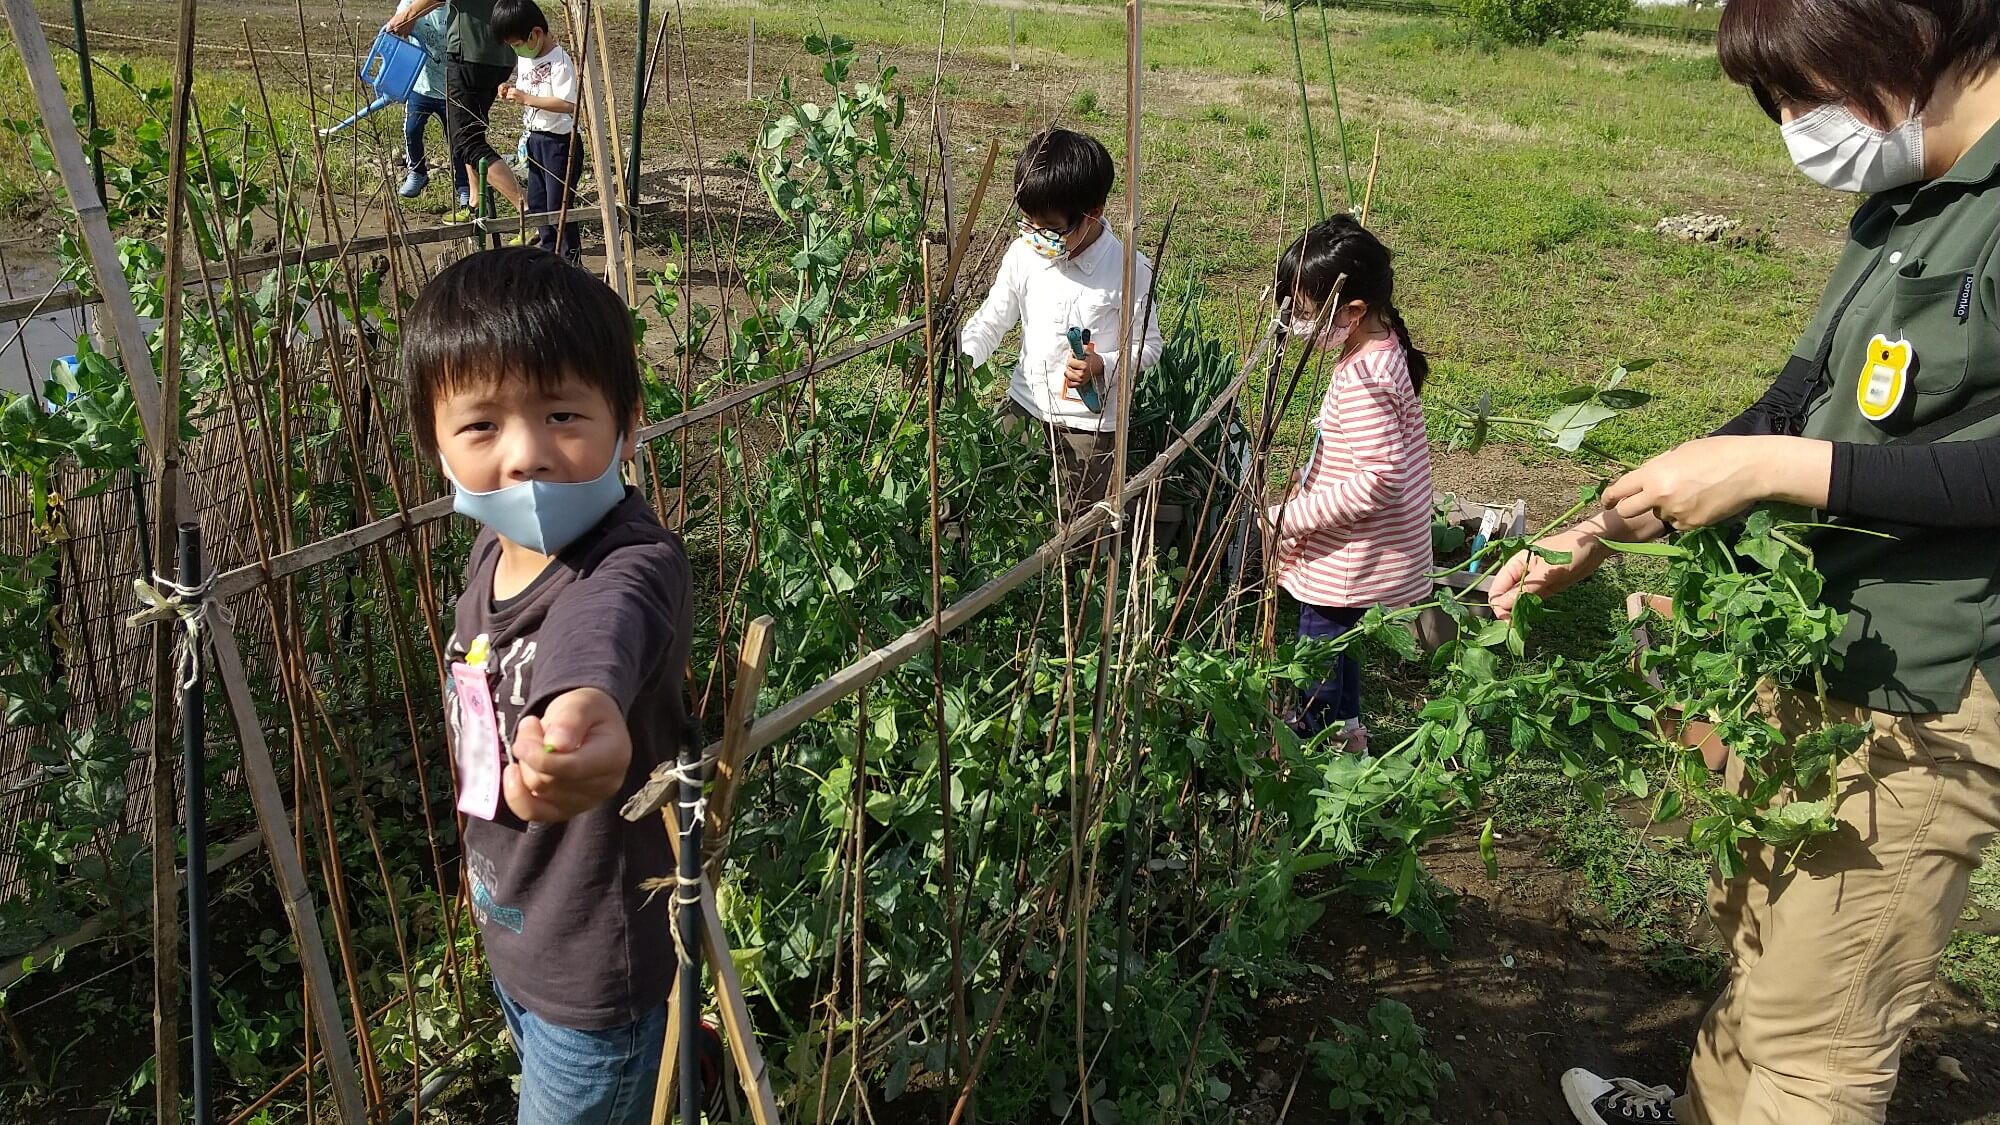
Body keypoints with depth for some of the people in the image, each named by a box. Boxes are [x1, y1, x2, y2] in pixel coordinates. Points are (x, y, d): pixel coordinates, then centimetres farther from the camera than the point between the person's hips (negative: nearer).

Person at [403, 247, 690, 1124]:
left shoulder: (633, 568, -35)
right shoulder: (496, 546, -7)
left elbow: (601, 634, -61)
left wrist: (586, 704, -80)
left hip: (596, 965, -8)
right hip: (509, 930, 8)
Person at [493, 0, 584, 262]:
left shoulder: (559, 62, -20)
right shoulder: (525, 58, 6)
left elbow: (568, 104, -28)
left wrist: (527, 98, -26)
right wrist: (511, 92, -3)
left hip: (559, 141, -9)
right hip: (534, 139, 9)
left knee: (558, 204, -2)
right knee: (536, 201, 16)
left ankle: (570, 259, 10)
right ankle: (548, 250, 29)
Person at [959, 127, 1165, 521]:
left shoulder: (1129, 270, -15)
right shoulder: (1024, 253, -5)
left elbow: (1148, 345, -7)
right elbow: (991, 319, 5)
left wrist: (1103, 366, -25)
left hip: (1091, 422, -4)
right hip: (1025, 406, 4)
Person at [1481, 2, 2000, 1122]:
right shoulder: (1901, 208, 9)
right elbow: (1796, 407, 14)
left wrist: (1777, 468, -22)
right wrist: (1597, 537, 11)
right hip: (1810, 652, 9)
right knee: (1758, 924, 26)